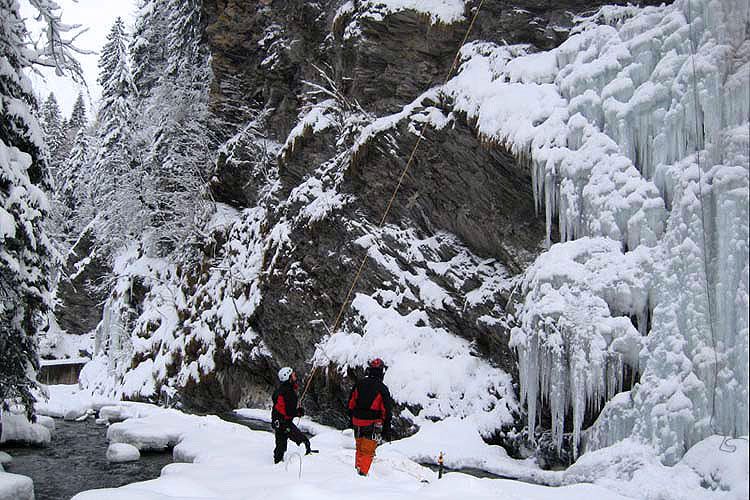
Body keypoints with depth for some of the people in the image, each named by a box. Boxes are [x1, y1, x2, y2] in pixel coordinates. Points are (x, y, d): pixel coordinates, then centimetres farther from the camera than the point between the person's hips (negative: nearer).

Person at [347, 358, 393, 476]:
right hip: (372, 425, -4)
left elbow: (351, 403, 9)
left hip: (357, 423, 4)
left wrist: (351, 419, 21)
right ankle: (363, 472, -1)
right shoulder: (382, 388, -11)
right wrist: (386, 429, -1)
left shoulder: (359, 384, 2)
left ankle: (357, 469, 29)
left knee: (359, 448, 21)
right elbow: (386, 410, -8)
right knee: (368, 451, 3)